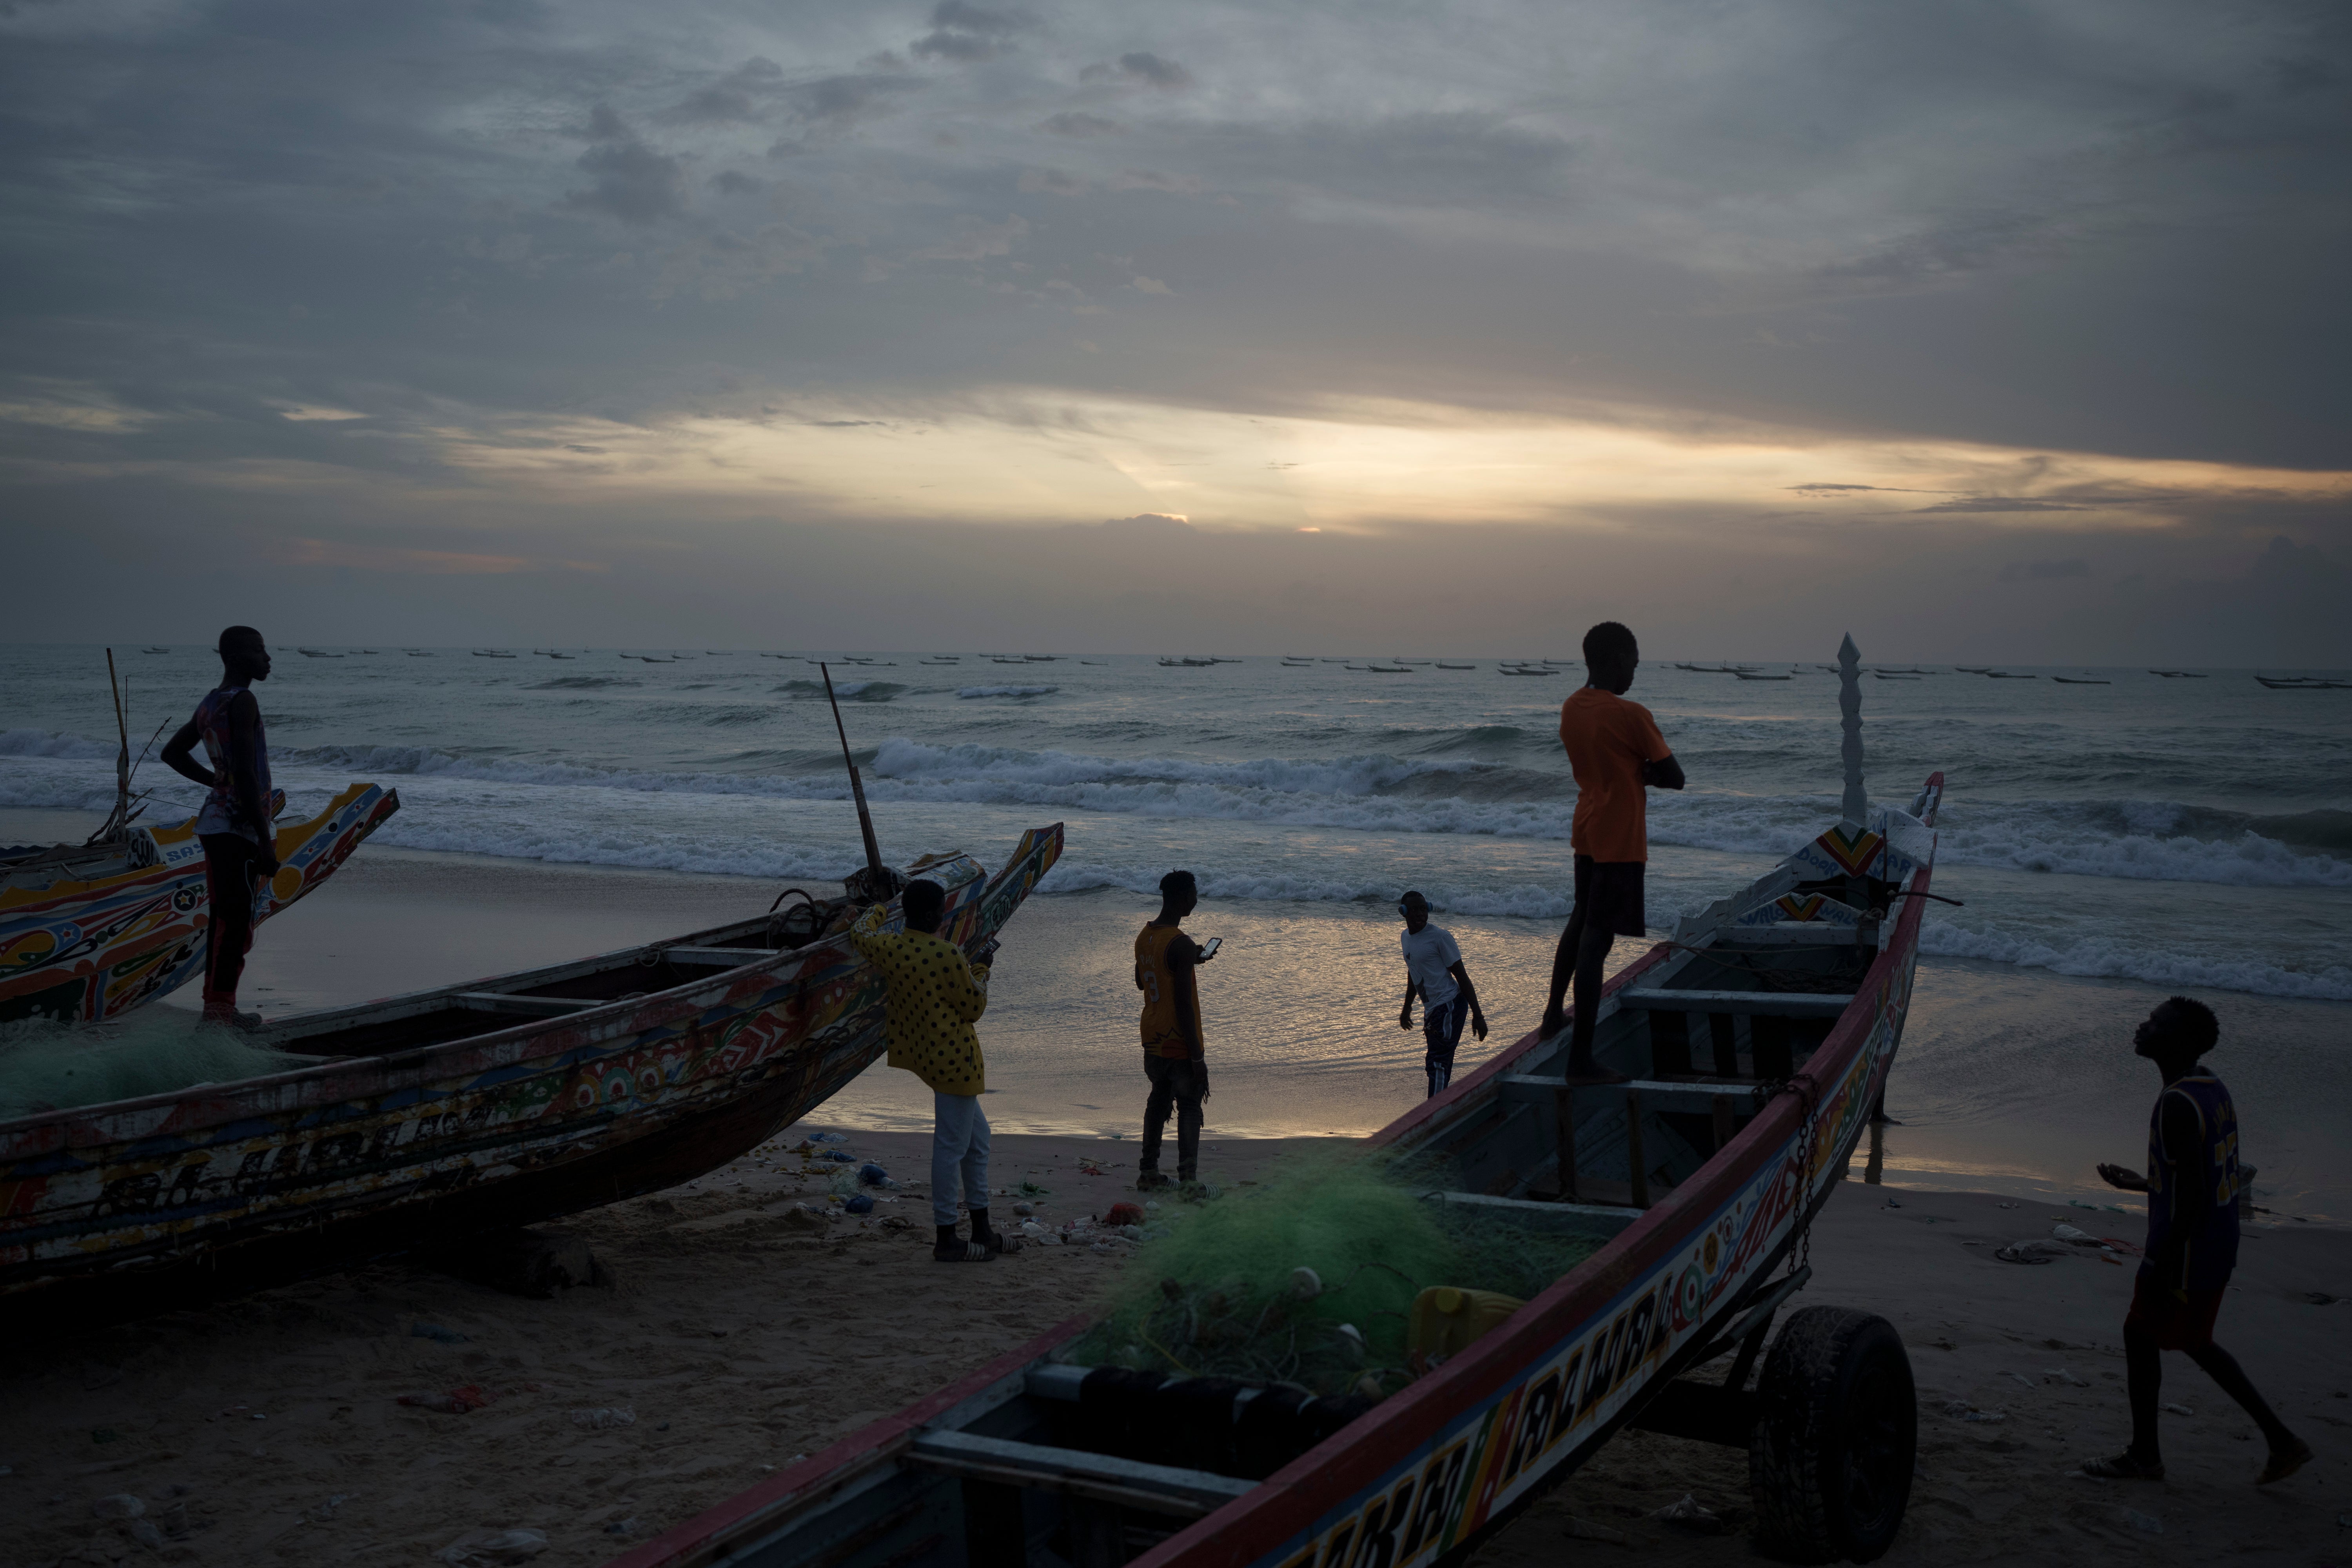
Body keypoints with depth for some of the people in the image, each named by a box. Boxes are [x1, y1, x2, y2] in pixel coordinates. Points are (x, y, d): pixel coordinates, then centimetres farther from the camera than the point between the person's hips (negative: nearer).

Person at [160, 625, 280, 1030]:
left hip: (215, 822, 10)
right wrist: (266, 843, -21)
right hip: (239, 826, -10)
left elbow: (172, 754, 26)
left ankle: (218, 1008, 23)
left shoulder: (211, 702, 14)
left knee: (224, 919, 15)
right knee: (234, 924, -8)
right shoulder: (243, 702, -15)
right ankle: (218, 1012, -8)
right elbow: (245, 773, -22)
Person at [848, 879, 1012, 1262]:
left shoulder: (889, 947, 0)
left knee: (976, 1139, 19)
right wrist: (981, 968, 3)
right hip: (954, 1058, -9)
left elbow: (859, 933, 23)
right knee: (952, 1146, -3)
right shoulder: (948, 956, -19)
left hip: (922, 1054, 9)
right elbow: (973, 1009, -10)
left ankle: (982, 1231, 24)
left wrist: (884, 908, 38)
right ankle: (945, 1239, 2)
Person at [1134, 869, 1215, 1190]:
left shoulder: (1144, 937, 5)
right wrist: (1197, 1058, -19)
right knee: (1190, 1109, 0)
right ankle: (1187, 1179, -3)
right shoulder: (1181, 945, -22)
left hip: (1152, 1040, 8)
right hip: (1179, 1043, -8)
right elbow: (1183, 1006, -23)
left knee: (1159, 1100, 19)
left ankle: (1149, 1172, 24)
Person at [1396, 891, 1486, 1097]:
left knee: (1437, 1063, -15)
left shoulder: (1440, 937, -12)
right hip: (1431, 1009, 8)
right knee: (1439, 1064, 13)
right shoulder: (1406, 936, 11)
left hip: (1450, 1006, -8)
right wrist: (1407, 1008, 34)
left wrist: (1477, 1016, -13)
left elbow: (1462, 976, -11)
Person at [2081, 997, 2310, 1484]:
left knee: (2141, 1337, 7)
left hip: (2186, 1254, -9)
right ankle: (2281, 1440, 25)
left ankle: (2144, 1456, 21)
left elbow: (2192, 1198, -26)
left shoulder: (2178, 1105, -24)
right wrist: (2143, 1183, 24)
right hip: (2218, 1248, 9)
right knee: (2193, 1342, 22)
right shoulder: (2213, 1090, 7)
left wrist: (2161, 1266, -21)